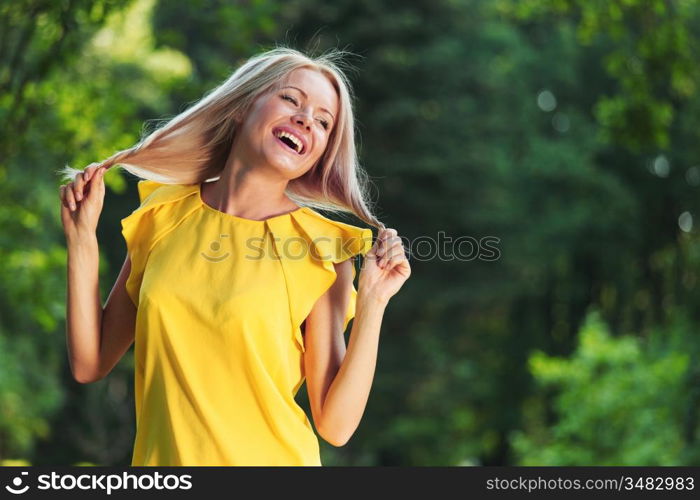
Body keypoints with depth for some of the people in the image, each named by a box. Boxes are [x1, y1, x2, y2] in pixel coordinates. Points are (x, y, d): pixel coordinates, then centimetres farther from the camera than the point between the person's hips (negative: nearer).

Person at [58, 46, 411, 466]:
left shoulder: (322, 247, -10)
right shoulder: (165, 212, -1)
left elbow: (335, 425, -12)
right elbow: (90, 364, 1)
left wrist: (372, 305, -21)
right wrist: (82, 235, -5)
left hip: (271, 459, -2)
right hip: (161, 457, 3)